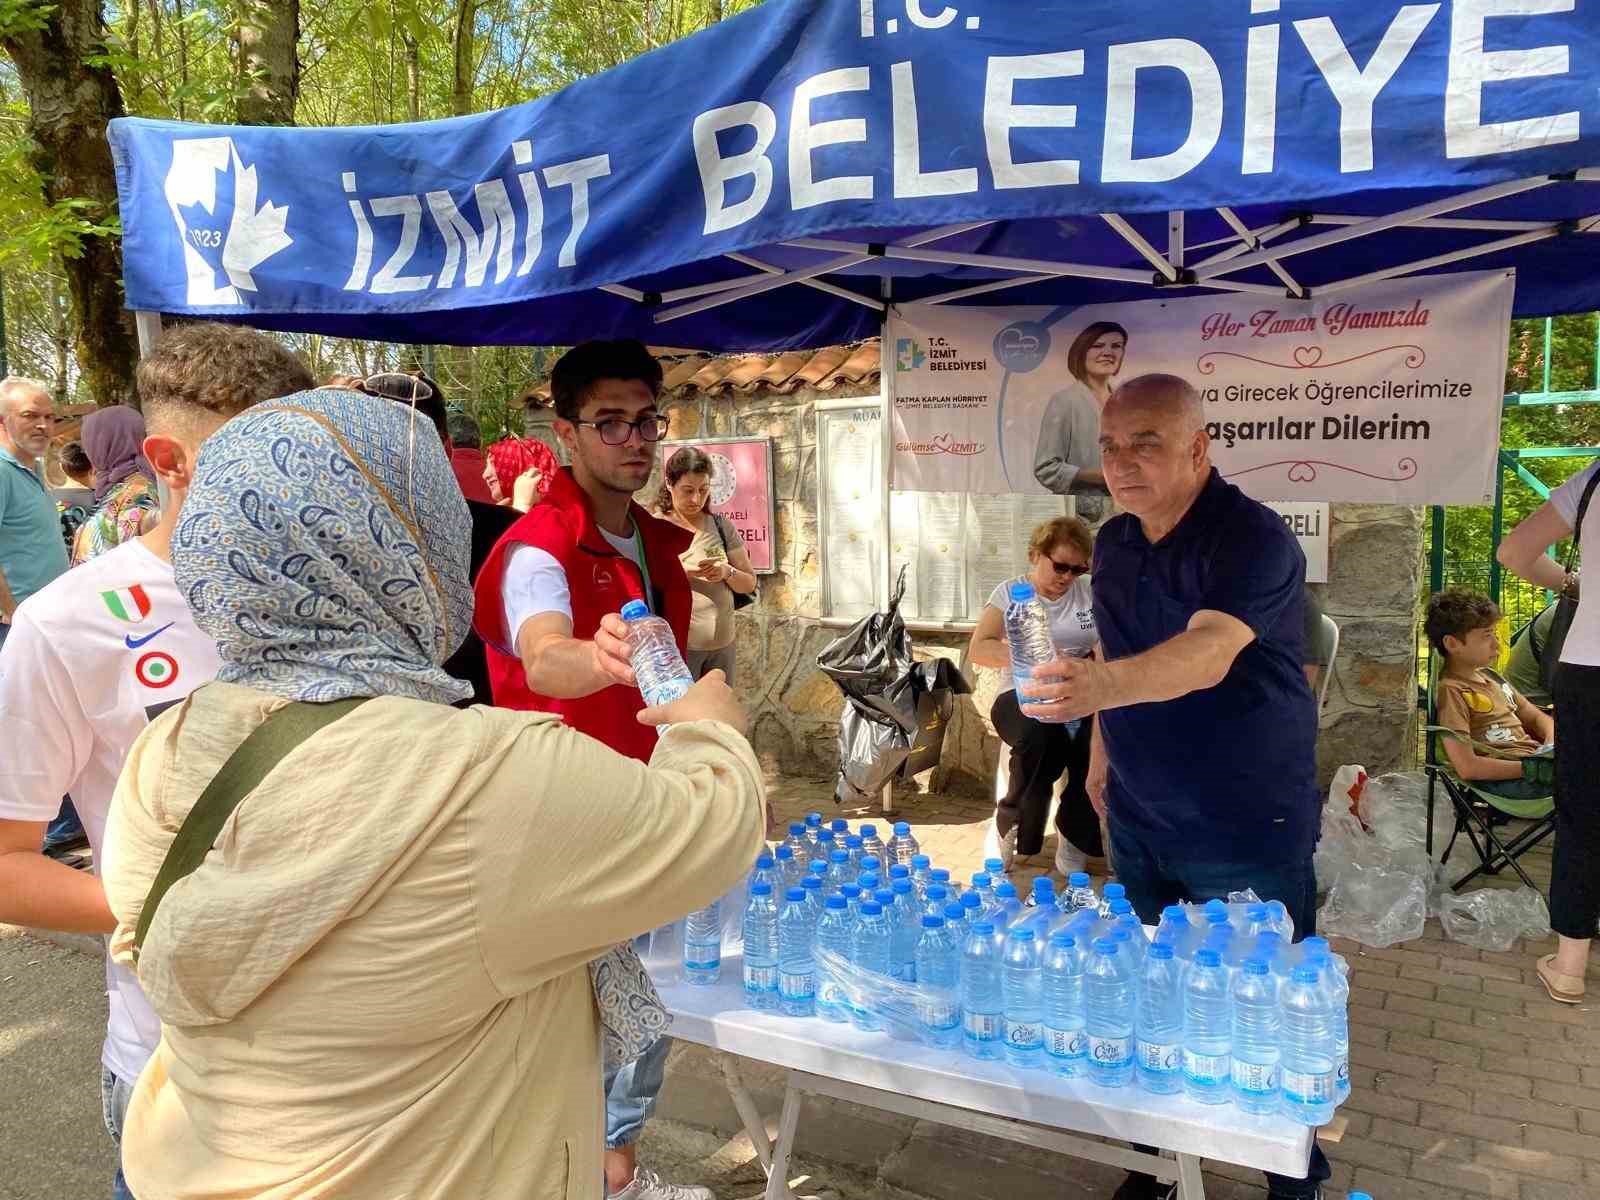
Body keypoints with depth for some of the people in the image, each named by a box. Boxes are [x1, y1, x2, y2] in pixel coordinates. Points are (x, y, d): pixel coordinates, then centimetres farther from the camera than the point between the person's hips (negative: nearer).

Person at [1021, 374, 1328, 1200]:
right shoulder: (1113, 542, 3)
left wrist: (1103, 685, -54)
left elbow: (1208, 653, -37)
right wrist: (1102, 747, 15)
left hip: (1247, 829, -6)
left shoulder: (1253, 539, -21)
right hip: (1140, 815, 6)